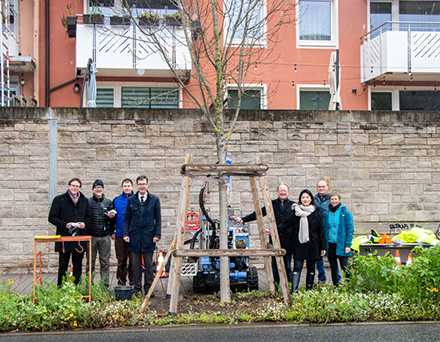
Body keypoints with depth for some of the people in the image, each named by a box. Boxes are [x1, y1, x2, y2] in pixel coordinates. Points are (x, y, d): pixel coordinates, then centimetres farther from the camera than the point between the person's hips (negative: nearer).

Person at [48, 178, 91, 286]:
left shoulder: (84, 201, 13)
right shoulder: (59, 200, 2)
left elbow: (89, 217, 20)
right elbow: (52, 217, -1)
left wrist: (85, 223, -3)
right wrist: (65, 224, -15)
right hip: (64, 237, -3)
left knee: (78, 266, 8)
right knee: (63, 266, 0)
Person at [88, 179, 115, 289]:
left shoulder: (108, 202, 11)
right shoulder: (88, 202, 5)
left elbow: (112, 220, 15)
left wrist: (111, 217, -8)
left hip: (105, 236, 1)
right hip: (91, 236, -1)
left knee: (105, 262, 2)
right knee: (90, 262, 3)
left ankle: (105, 285, 7)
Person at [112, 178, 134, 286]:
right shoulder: (116, 200, 9)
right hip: (120, 235, 1)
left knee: (133, 260, 2)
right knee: (121, 260, 5)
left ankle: (133, 282, 11)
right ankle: (121, 282, 12)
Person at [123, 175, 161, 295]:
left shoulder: (154, 200, 5)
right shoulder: (131, 200, 9)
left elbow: (158, 218, 5)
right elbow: (126, 218, 10)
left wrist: (157, 234, -3)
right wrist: (125, 234, 0)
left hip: (148, 237, -1)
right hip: (134, 236, 1)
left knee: (148, 264, 4)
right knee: (136, 264, 4)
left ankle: (148, 288, 13)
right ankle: (137, 288, 11)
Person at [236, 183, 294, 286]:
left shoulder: (292, 205, 5)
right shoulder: (272, 204, 12)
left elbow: (289, 221, -6)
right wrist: (243, 219, -2)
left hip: (287, 239, -1)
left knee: (287, 265, 4)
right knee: (275, 265, 0)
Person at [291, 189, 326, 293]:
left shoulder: (316, 213, 3)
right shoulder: (296, 212, 4)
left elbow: (321, 230, 4)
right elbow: (293, 230, 6)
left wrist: (323, 246, 0)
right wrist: (292, 244, 3)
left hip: (312, 244, 1)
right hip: (299, 244, -1)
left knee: (311, 268, 8)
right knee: (297, 267, -10)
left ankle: (309, 290, 18)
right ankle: (294, 291, -16)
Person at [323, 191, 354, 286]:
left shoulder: (346, 213, -3)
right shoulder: (326, 214, 9)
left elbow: (350, 230, -4)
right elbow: (324, 229, 13)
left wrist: (348, 245, -11)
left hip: (341, 245, -4)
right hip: (331, 245, 4)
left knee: (345, 268, -8)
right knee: (333, 268, 10)